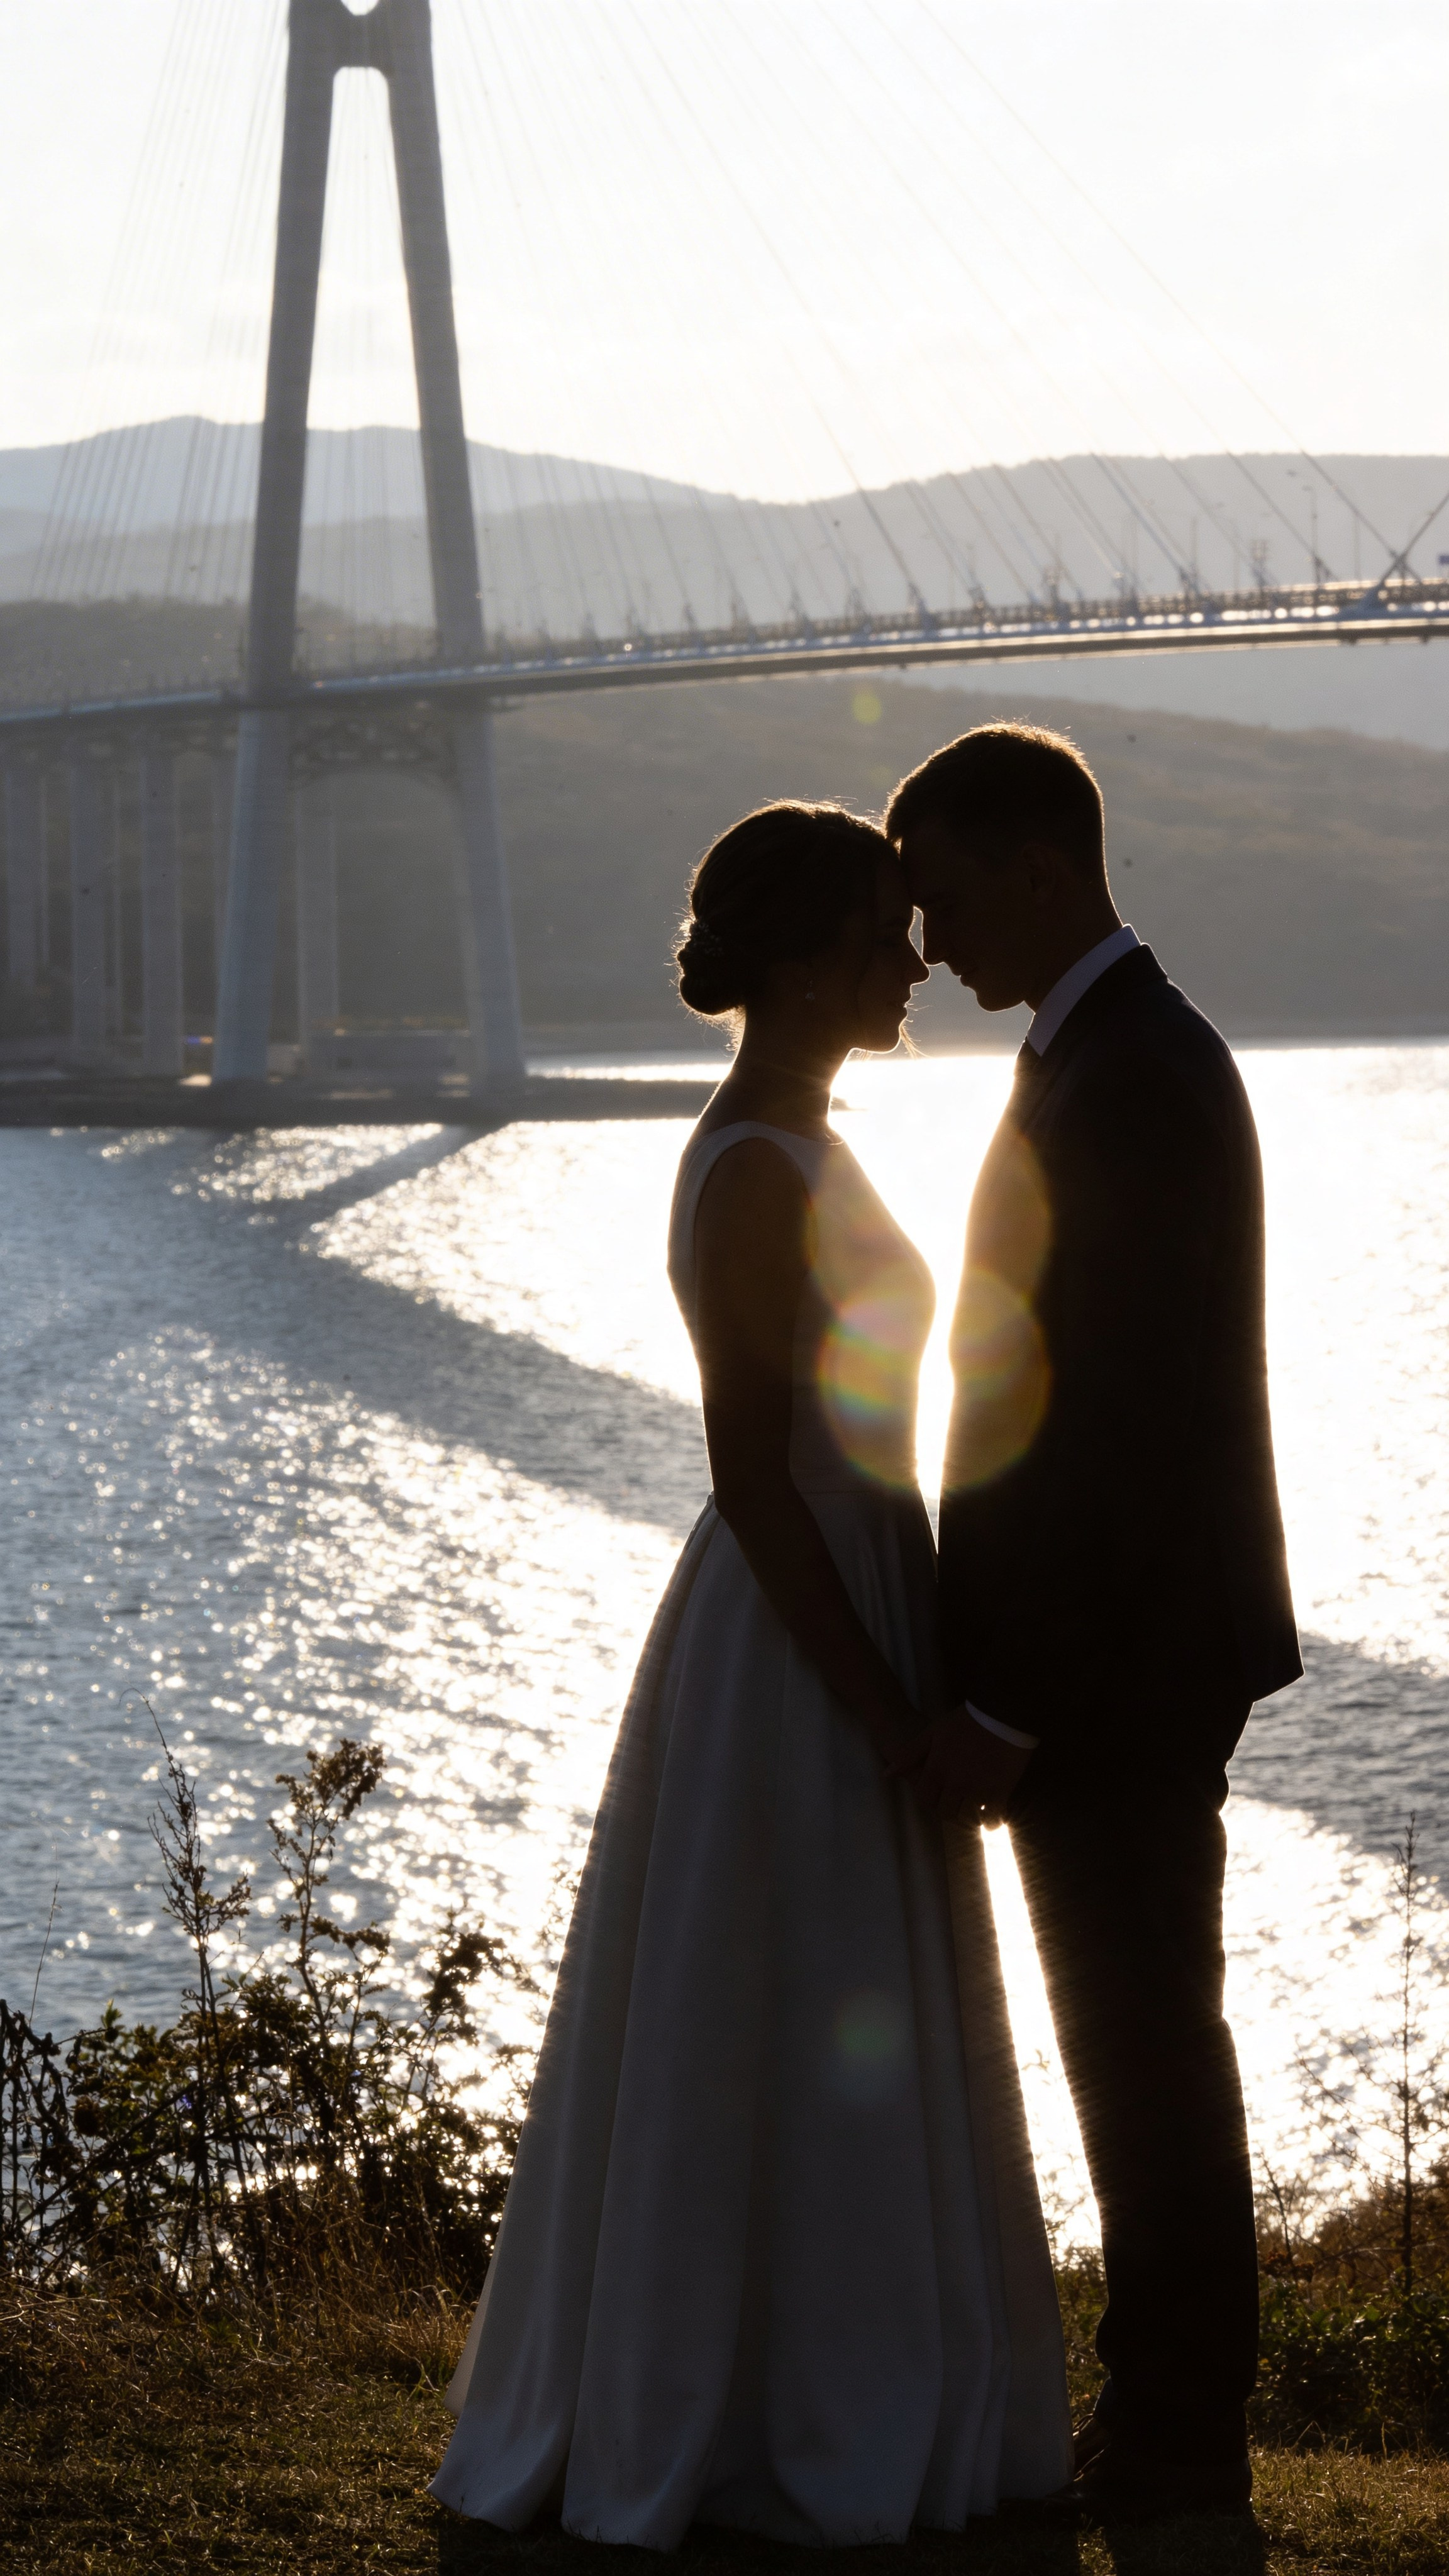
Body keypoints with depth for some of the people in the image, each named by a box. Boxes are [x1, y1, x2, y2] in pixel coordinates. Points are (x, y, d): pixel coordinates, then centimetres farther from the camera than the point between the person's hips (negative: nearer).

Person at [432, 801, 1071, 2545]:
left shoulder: (793, 1148, 11)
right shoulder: (757, 1176, -20)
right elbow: (751, 1475, -22)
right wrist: (884, 1717, -19)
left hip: (840, 1631, 10)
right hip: (794, 1665, -10)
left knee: (843, 2055, 16)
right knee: (773, 2059, 1)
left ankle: (835, 2401, 27)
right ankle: (768, 2433, 12)